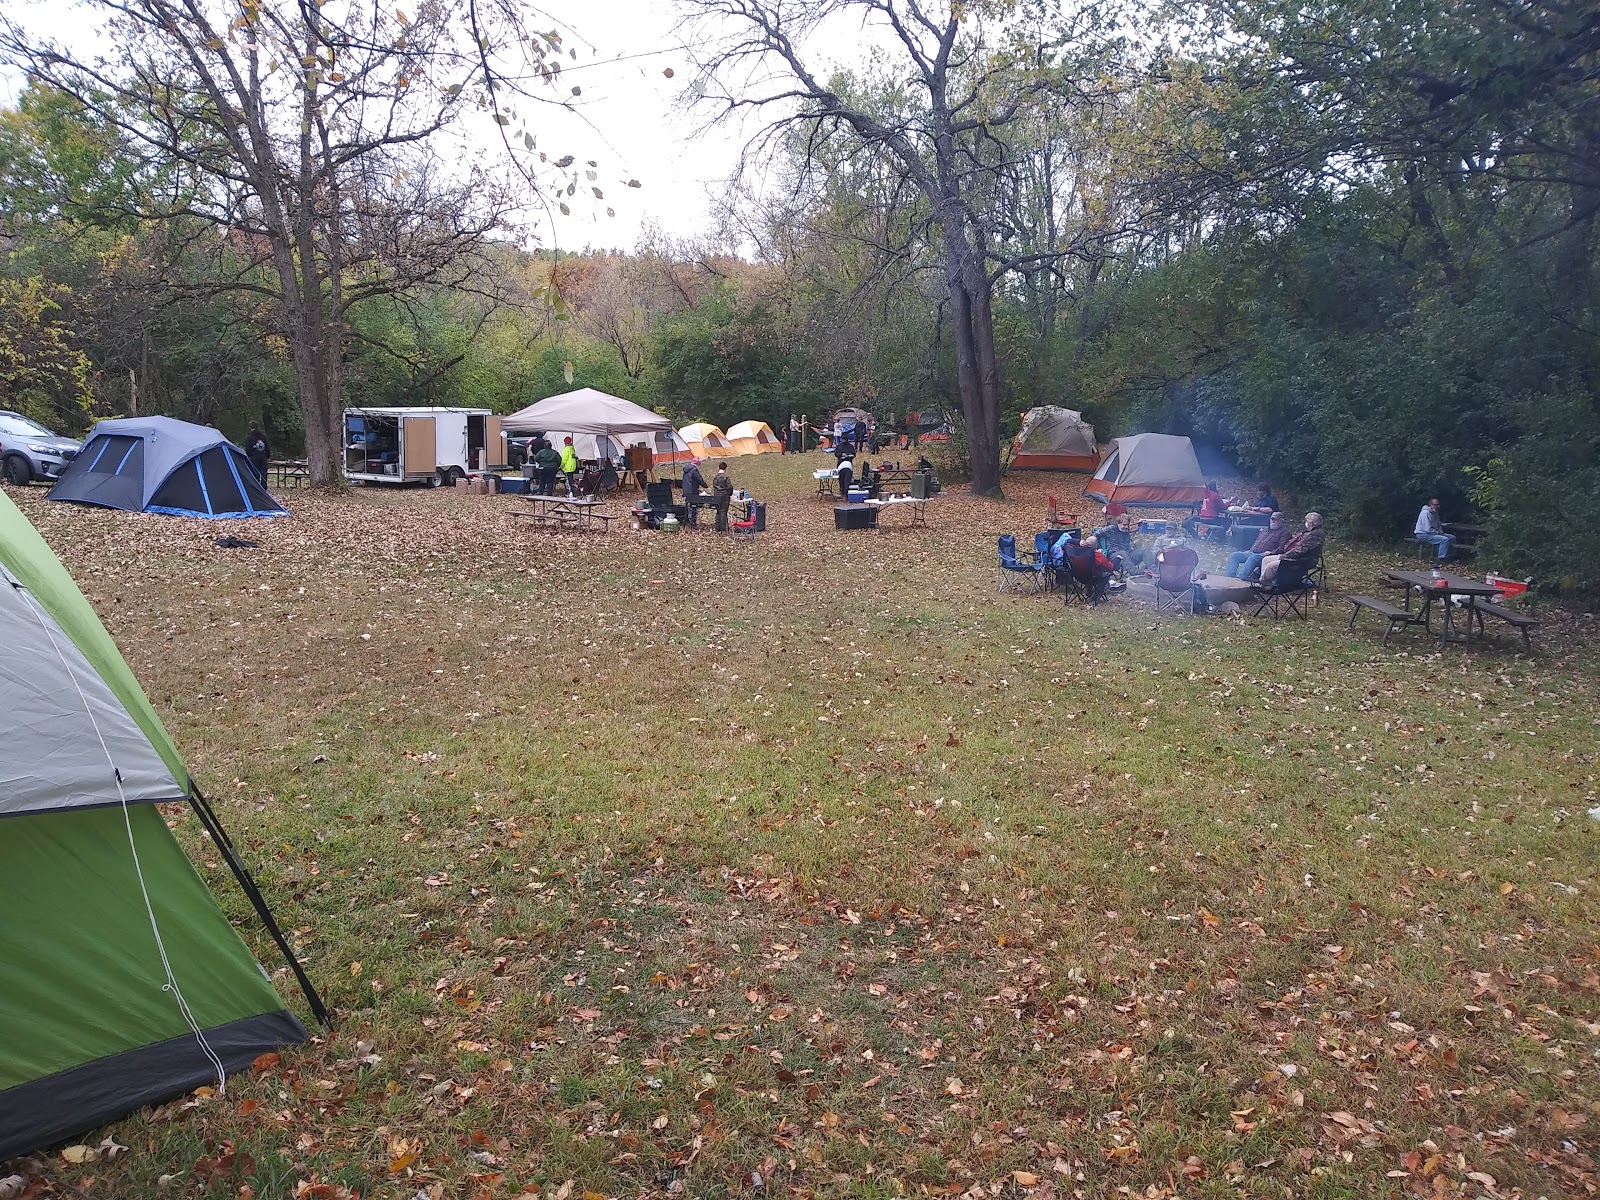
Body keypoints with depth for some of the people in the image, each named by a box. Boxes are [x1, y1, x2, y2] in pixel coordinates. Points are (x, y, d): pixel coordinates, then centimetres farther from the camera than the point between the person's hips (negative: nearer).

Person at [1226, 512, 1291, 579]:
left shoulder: (1284, 532, 7)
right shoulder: (1265, 530, 30)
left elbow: (1282, 547, -7)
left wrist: (1272, 552, -22)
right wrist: (1250, 550, 16)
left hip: (1264, 555, -8)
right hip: (1252, 552, 8)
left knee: (1252, 558, -39)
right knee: (1234, 555, -11)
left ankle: (1240, 577, -50)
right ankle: (1230, 576, -24)